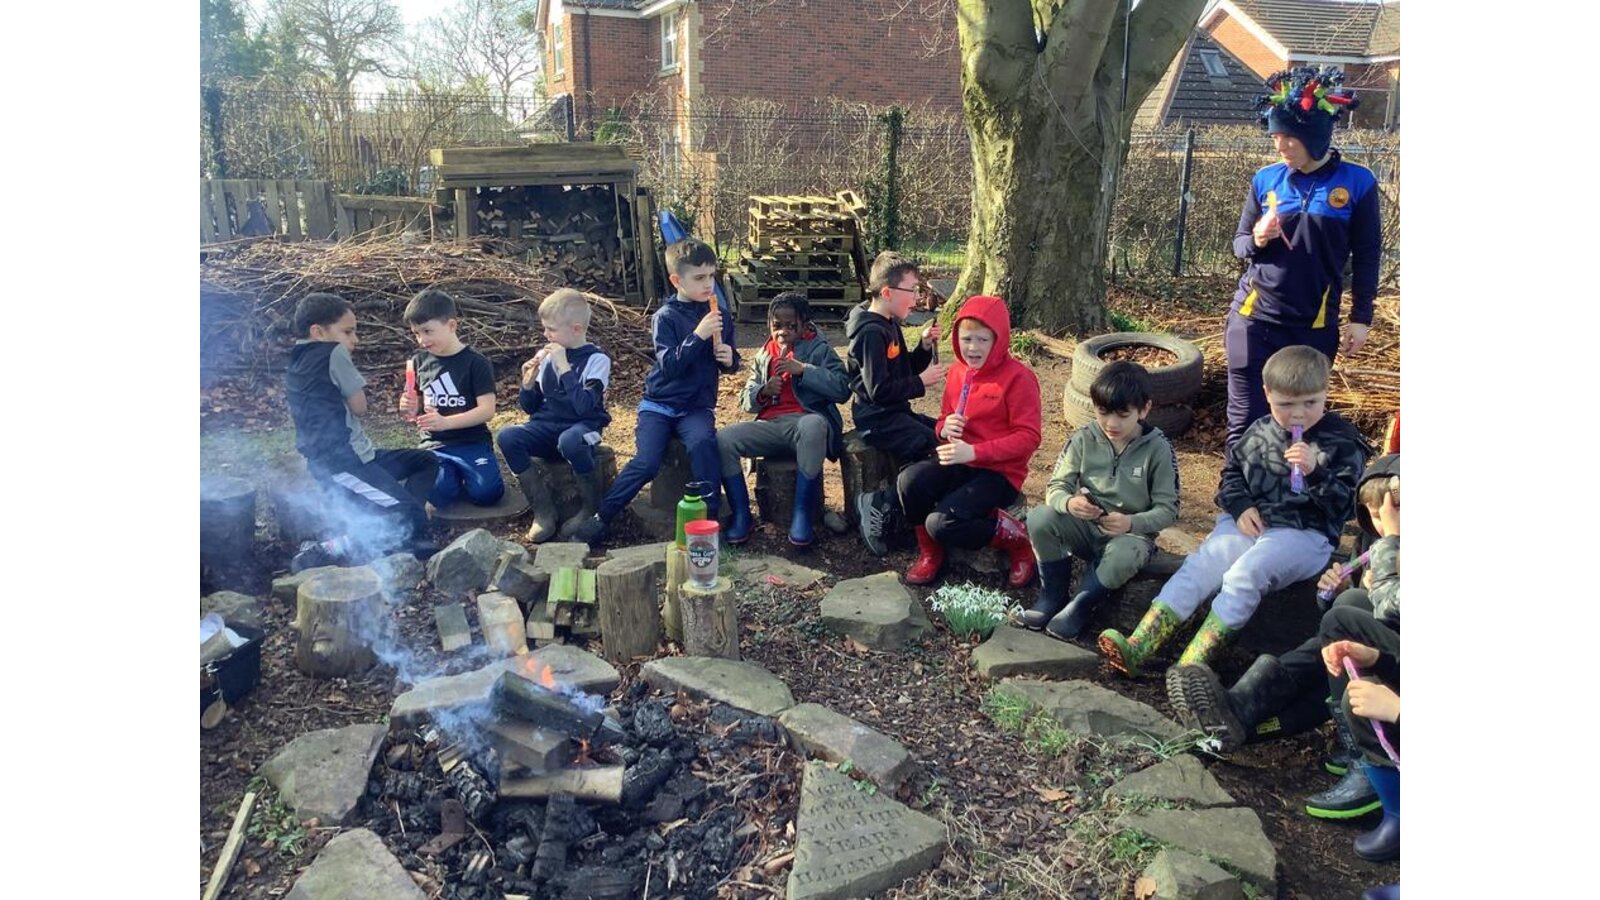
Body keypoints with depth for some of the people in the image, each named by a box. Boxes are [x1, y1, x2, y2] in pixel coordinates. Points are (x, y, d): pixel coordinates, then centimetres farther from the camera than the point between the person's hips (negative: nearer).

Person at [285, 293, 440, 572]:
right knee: (414, 520, -17)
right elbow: (359, 407, -4)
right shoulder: (334, 353, -9)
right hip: (343, 464, -10)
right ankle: (325, 551, -21)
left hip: (324, 461, 10)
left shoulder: (298, 361, 17)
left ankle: (402, 529, -2)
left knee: (426, 461, 18)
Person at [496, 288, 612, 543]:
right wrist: (528, 384, -6)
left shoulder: (597, 359, -6)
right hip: (547, 426, 5)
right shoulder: (547, 356, 7)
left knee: (569, 440, -39)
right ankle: (543, 509, -12)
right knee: (506, 437, -23)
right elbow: (530, 407, 15)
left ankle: (592, 507, -14)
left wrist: (563, 368, -21)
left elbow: (584, 406, -23)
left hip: (582, 428, -5)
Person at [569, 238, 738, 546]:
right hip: (660, 403, -1)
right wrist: (698, 335, -26)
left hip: (697, 406, 2)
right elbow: (669, 366, -17)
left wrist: (730, 359, -8)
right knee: (646, 462, -21)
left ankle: (710, 517, -20)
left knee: (703, 443, -31)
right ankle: (602, 517, -4)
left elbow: (729, 363, 15)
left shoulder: (720, 317, 4)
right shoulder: (665, 317, -6)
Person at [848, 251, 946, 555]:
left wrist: (924, 345, 3)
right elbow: (879, 390, -23)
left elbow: (905, 370, 20)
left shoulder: (890, 324, 13)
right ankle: (880, 505, -14)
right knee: (937, 451, -21)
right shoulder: (871, 333, -18)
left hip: (895, 413, 10)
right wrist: (921, 382, -15)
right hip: (877, 420, -10)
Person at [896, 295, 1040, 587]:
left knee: (941, 523, -25)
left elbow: (1028, 437, -15)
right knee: (909, 479, -25)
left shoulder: (1018, 377, -12)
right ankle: (930, 552, 0)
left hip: (999, 472, -6)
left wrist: (973, 452, -24)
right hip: (959, 463, 6)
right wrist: (945, 429, -8)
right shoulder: (957, 371, 8)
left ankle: (1016, 537, 1)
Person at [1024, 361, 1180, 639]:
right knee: (1038, 519, -26)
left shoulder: (1158, 449, -10)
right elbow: (1056, 486, -4)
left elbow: (1167, 509, -9)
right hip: (1086, 526, 3)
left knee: (1123, 557, -38)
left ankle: (1081, 604, -8)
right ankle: (1054, 592, -4)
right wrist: (1069, 503, -29)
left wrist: (1132, 523, -28)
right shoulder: (1083, 439, -4)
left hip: (1131, 533, -2)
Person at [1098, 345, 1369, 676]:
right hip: (1249, 522, 5)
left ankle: (1192, 663, -33)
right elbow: (1232, 470, 21)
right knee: (1198, 565, -17)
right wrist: (1241, 506, 2)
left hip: (1304, 533, -4)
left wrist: (1314, 471, -24)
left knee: (1244, 574, -30)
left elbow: (1343, 503, -5)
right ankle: (1137, 647, -26)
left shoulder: (1342, 442, -1)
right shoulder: (1260, 433, 10)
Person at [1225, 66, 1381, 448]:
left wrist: (1361, 317, 1)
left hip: (1315, 326, -1)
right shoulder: (1265, 180, 2)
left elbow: (1367, 255, 3)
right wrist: (1257, 240, -13)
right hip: (1255, 319, 1)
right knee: (1245, 422, 1)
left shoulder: (1356, 183, -3)